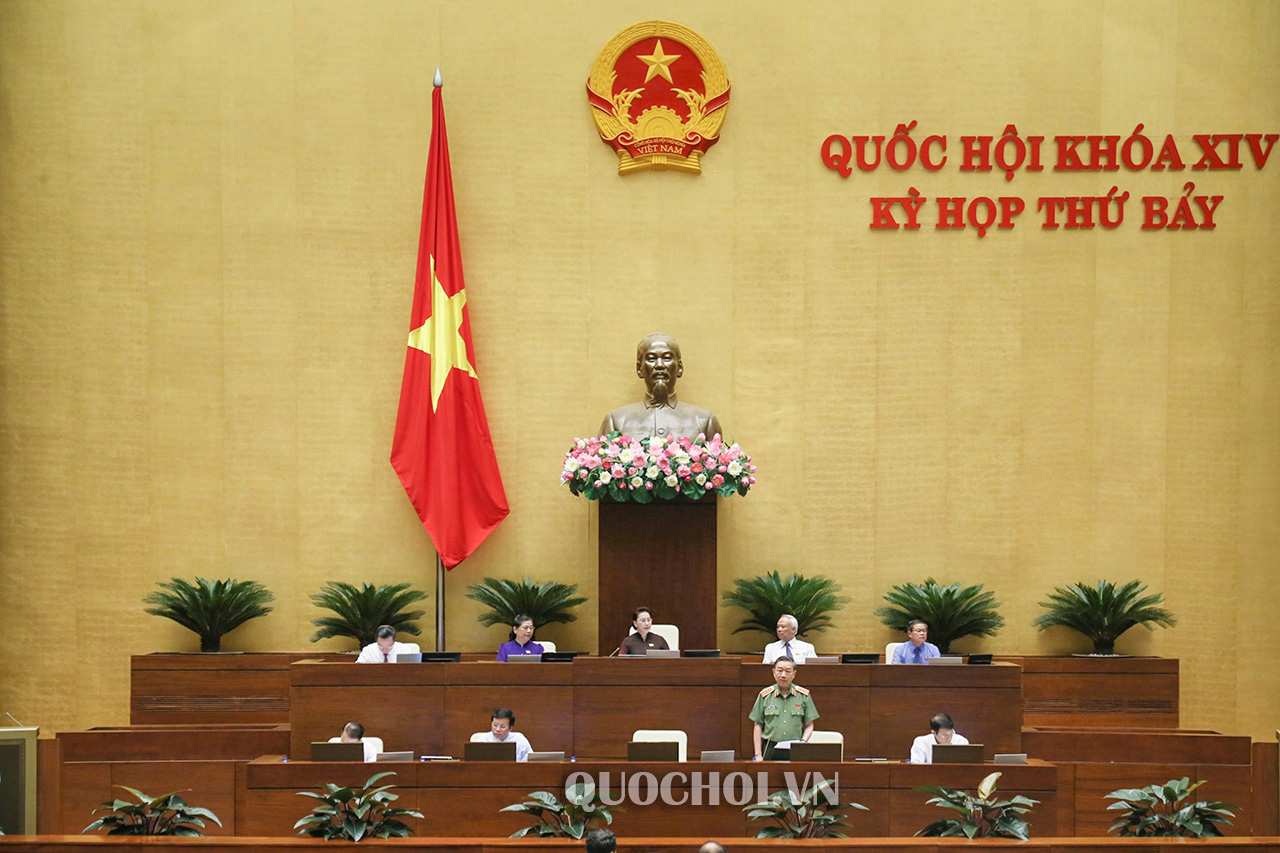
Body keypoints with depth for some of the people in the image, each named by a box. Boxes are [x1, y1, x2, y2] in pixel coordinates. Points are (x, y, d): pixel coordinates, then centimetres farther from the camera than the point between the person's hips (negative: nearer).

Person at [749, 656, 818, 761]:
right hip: (770, 749, 0)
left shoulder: (803, 695, 9)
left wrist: (803, 742, -5)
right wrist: (758, 754, 4)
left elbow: (809, 726, 13)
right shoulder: (765, 695, 8)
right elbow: (758, 726, 10)